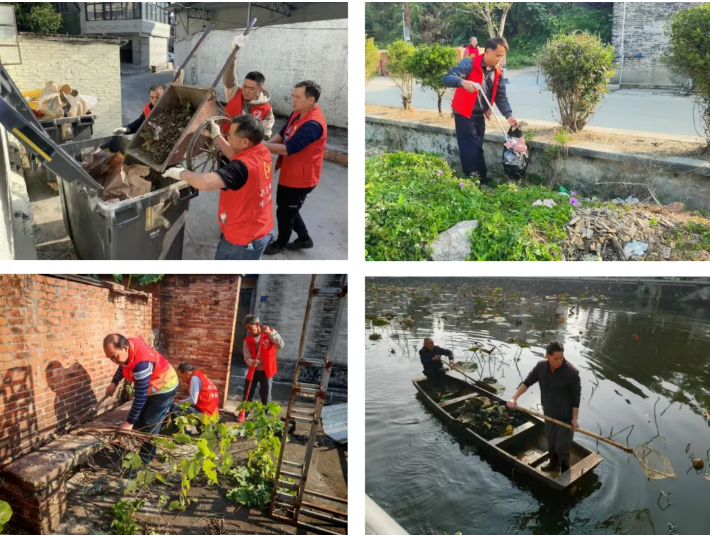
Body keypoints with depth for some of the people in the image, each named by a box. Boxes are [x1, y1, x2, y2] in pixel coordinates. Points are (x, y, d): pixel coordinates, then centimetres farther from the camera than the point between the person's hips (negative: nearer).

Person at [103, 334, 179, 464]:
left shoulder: (141, 363, -41)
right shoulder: (128, 345, -17)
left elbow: (140, 397, -32)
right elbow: (123, 365, 11)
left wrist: (129, 422, -24)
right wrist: (114, 383, 1)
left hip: (164, 388, -9)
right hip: (149, 387, 9)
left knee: (150, 426, -4)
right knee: (139, 422, 14)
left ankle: (144, 460, 8)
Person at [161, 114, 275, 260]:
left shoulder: (243, 166, -34)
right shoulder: (263, 151, -6)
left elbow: (206, 183, -45)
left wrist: (181, 173, -27)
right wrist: (217, 136, 14)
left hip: (243, 239, -8)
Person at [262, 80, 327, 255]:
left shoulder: (313, 124, -30)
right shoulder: (298, 113, 1)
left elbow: (288, 149, -34)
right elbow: (282, 134, 5)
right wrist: (267, 145, -14)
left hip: (300, 178, -9)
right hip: (289, 173, 9)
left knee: (284, 213, 9)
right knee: (286, 208, 25)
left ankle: (281, 244, 35)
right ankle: (304, 238, 41)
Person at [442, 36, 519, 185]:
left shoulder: (497, 72, 4)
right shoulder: (469, 64, -16)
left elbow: (501, 96, 5)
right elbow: (447, 78, -26)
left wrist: (508, 115, -9)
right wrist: (463, 82, -46)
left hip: (480, 115, 7)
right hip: (464, 114, -7)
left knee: (477, 149, 14)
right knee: (470, 151, -7)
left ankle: (482, 181, 22)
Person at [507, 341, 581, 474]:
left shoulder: (572, 372, -25)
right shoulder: (541, 366, -10)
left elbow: (576, 397, -17)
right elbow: (528, 382, 0)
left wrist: (574, 418, -14)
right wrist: (514, 398, -7)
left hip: (566, 417, -5)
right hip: (549, 414, 5)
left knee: (562, 447, 2)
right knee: (551, 443, 23)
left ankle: (565, 473, 23)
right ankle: (553, 464, 48)